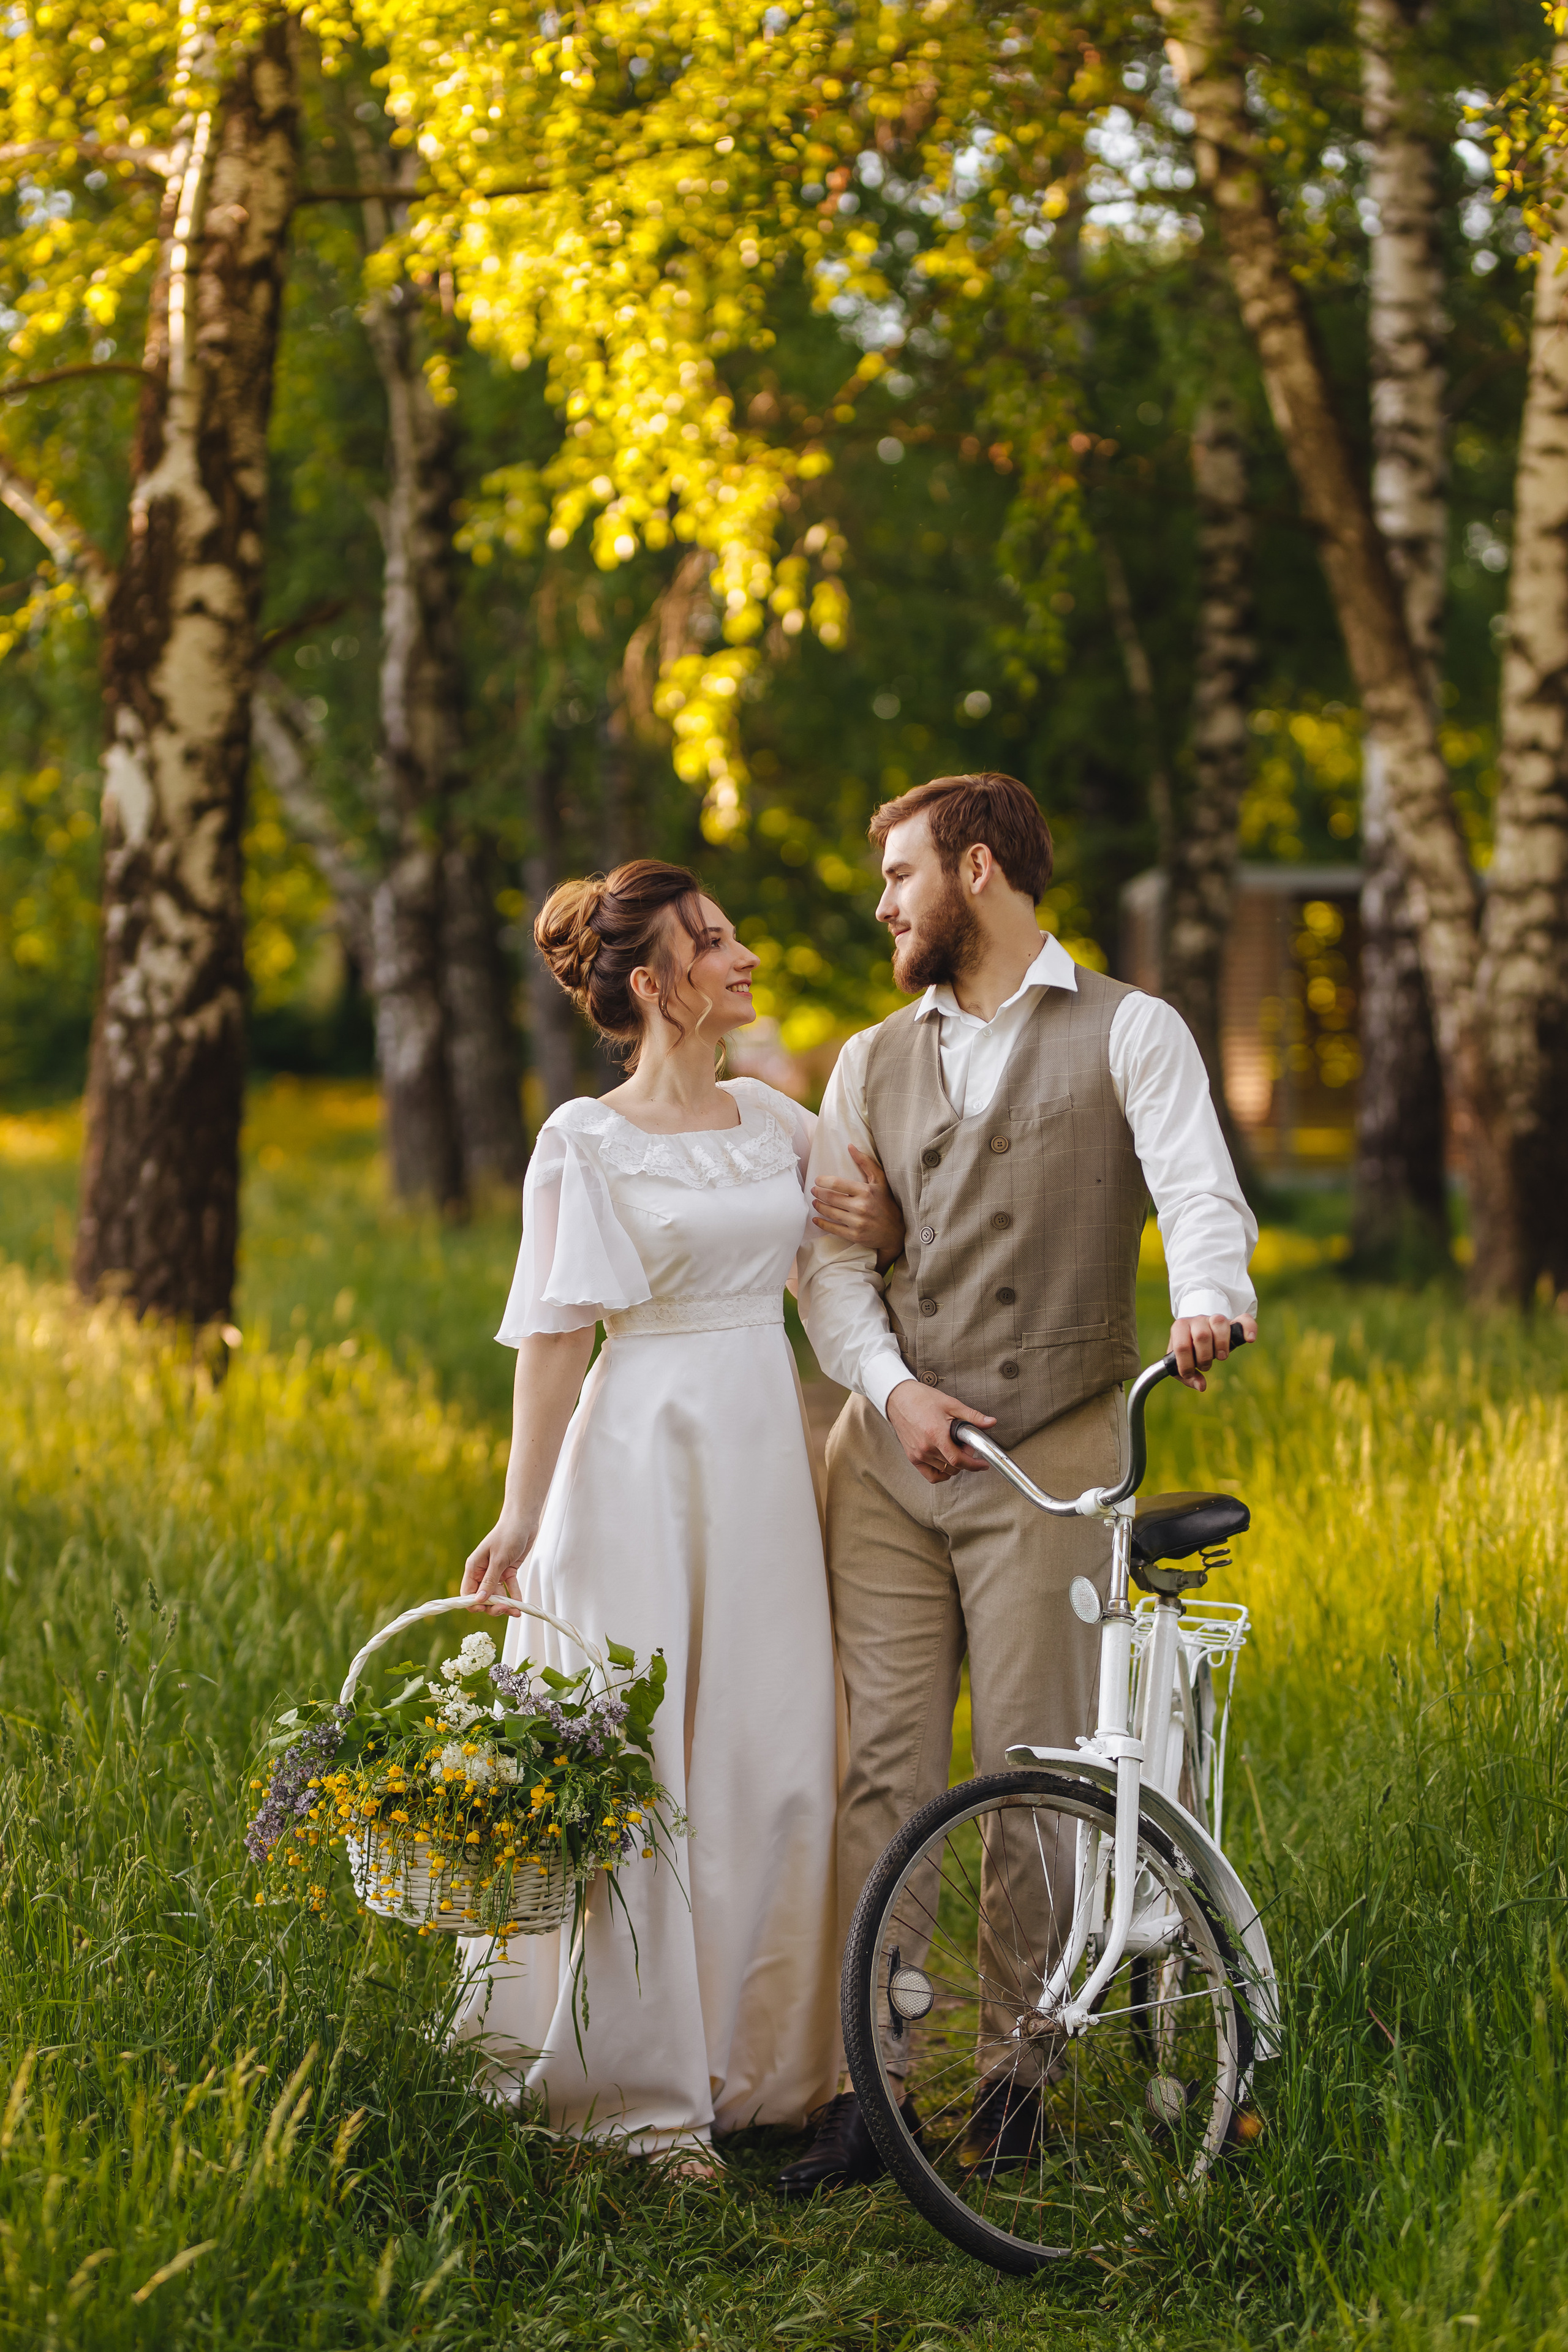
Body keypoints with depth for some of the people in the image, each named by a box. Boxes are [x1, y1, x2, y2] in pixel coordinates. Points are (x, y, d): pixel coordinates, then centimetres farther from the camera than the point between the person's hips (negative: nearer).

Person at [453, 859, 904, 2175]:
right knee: (635, 1770, -2)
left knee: (775, 1762, 6)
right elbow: (555, 1339, -7)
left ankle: (758, 2066, 18)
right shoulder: (587, 1145, -6)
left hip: (769, 1459, 6)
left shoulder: (768, 1117, 10)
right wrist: (522, 1521, -11)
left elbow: (864, 1234, 24)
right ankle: (635, 2092, 6)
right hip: (645, 1462, -6)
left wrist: (885, 1230, 1)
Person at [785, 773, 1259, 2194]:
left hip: (1053, 1453, -4)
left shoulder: (1130, 1035, 4)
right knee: (885, 1771, -1)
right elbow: (828, 1255, 9)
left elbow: (1203, 1194, -11)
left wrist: (1210, 1307, -33)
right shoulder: (872, 1066, 17)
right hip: (889, 1452, 4)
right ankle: (877, 2083, 2)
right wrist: (891, 1384, -9)